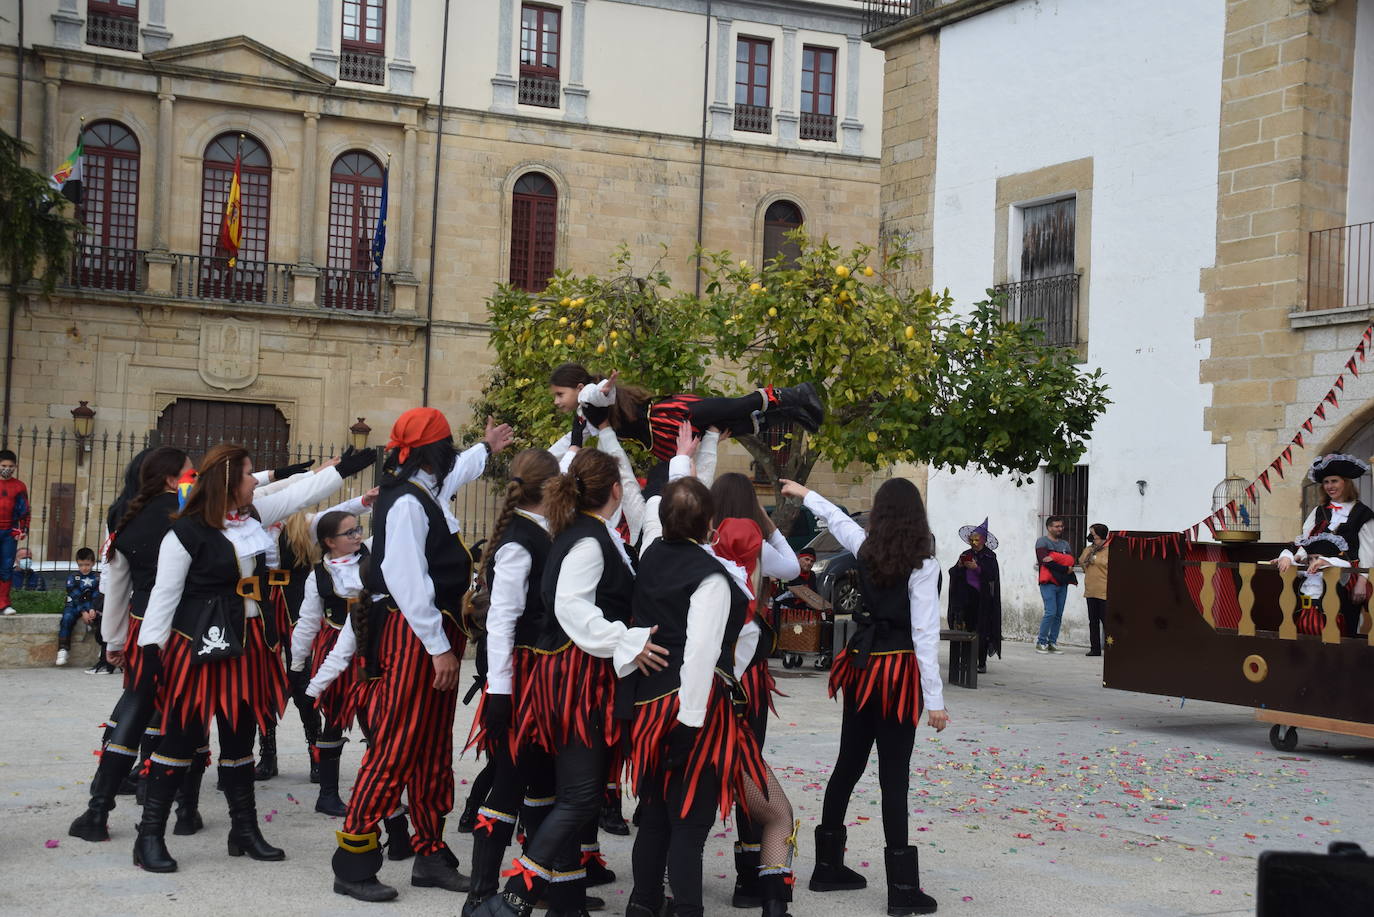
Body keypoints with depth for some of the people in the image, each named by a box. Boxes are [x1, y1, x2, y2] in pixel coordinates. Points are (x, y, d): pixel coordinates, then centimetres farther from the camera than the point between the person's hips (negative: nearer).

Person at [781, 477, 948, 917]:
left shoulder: (866, 550, 4)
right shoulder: (923, 564, -13)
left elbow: (839, 520, 25)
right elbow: (925, 633, -16)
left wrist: (804, 494, 44)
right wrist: (935, 699, -14)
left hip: (862, 665, 6)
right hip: (898, 671, -6)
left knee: (848, 764, 16)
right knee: (893, 777, -5)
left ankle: (828, 865, 26)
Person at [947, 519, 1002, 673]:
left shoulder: (990, 556, -1)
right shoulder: (966, 555, 11)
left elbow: (993, 575, -12)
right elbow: (953, 574, 8)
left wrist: (977, 568, -18)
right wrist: (959, 566, -11)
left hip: (983, 598, -4)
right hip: (967, 596, 4)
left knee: (982, 631, -3)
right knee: (968, 628, -2)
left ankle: (982, 663, 4)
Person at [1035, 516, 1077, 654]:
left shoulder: (1065, 544, 17)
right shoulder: (1042, 541, 0)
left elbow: (1071, 560, 0)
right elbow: (1046, 561, -14)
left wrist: (1054, 557, -15)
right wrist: (1065, 569, -11)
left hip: (1062, 584, 6)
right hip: (1048, 583, -6)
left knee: (1059, 615, 4)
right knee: (1051, 613, -14)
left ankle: (1052, 643, 10)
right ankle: (1041, 642, -5)